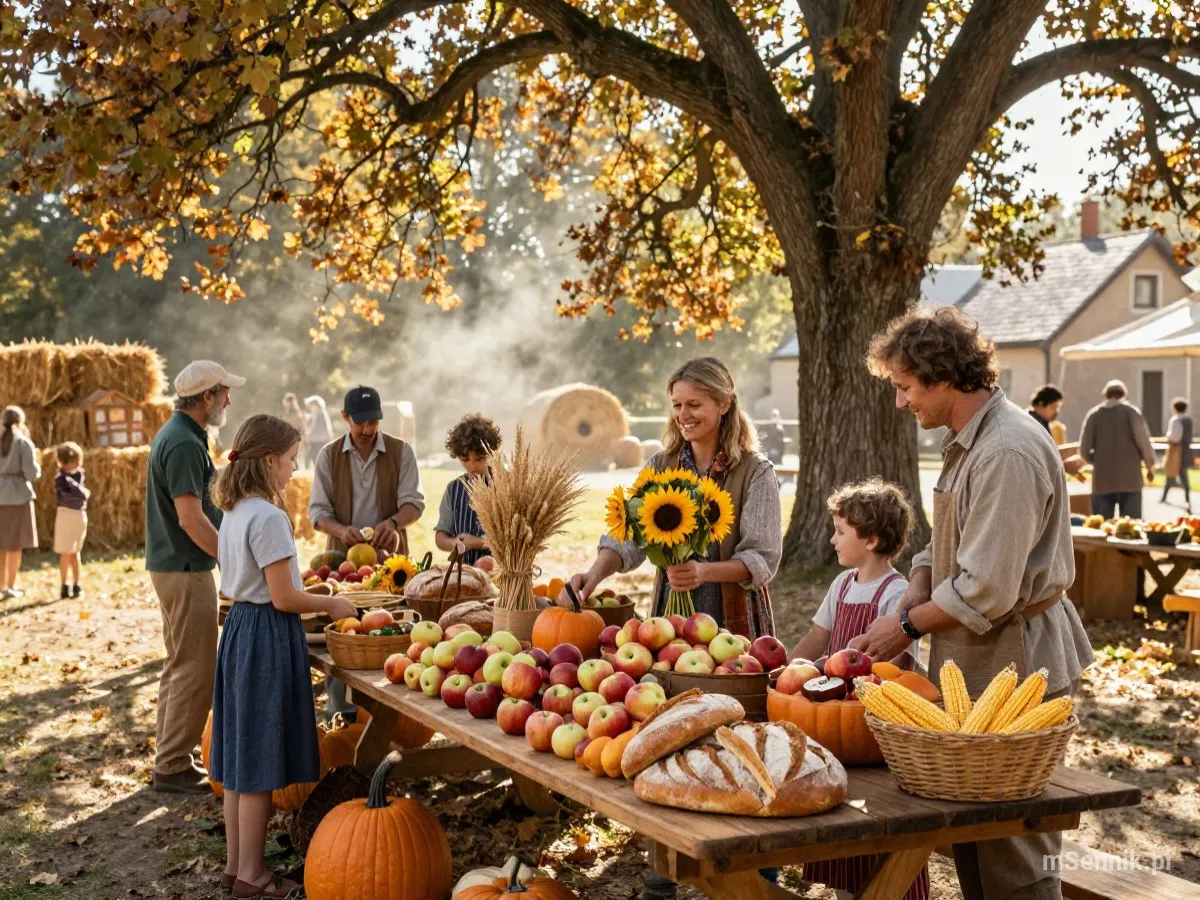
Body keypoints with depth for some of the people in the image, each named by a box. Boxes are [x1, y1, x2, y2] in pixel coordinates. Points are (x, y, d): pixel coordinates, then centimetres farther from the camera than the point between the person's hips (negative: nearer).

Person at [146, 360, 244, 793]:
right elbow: (190, 518, -25)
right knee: (195, 669, -5)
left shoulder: (176, 434, 13)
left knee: (180, 665, 17)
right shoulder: (185, 444, -20)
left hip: (173, 566, 11)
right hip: (185, 571, -11)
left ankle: (170, 758, 25)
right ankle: (172, 767, 2)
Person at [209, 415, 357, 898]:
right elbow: (283, 598, -19)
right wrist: (332, 604, -4)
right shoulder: (269, 518, -19)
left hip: (240, 627, 10)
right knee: (261, 763, 0)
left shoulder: (235, 511, 10)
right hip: (268, 637, -10)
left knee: (241, 758, 15)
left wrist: (320, 600, 18)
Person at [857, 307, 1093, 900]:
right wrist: (912, 601, 0)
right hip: (977, 659, 10)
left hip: (1012, 663, -10)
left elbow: (987, 590, -25)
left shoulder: (1008, 454, -22)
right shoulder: (967, 442, 11)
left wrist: (908, 626, -11)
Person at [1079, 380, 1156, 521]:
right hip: (1129, 479, -1)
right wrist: (1150, 466, 11)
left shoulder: (1094, 414, 6)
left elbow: (1084, 450, 2)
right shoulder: (1131, 411, 1)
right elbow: (1143, 441, -4)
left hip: (1102, 480, 2)